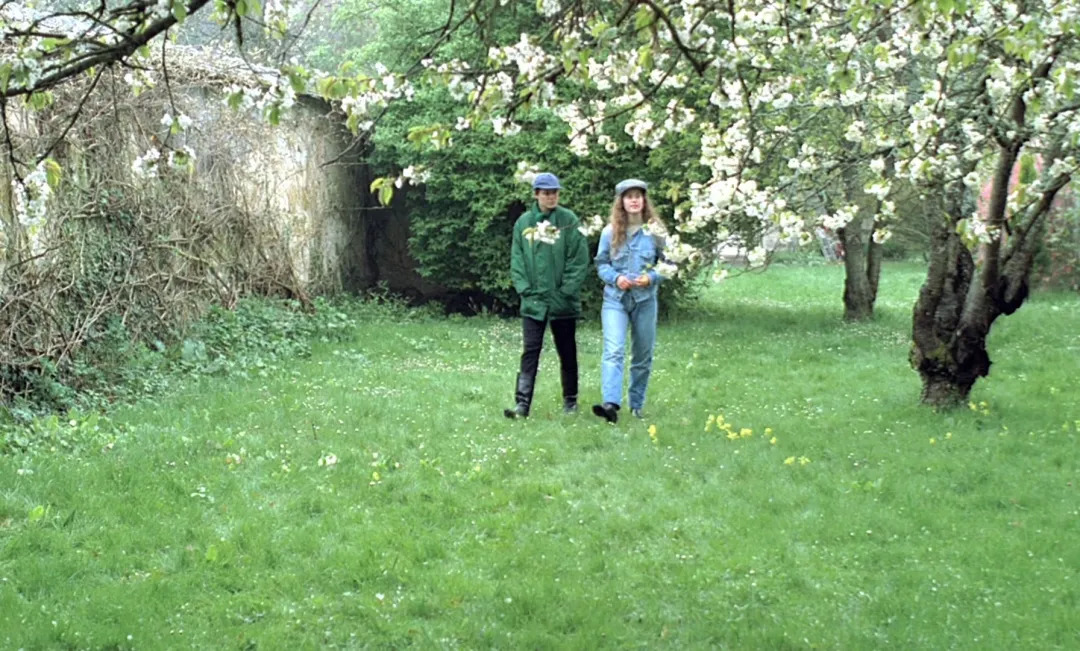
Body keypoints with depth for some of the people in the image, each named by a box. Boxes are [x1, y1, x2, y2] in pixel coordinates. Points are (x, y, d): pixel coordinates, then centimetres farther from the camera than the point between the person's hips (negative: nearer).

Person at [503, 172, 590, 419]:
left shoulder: (569, 221, -3)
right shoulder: (524, 222, 5)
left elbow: (579, 259, -6)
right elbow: (516, 260, 6)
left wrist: (567, 290, -11)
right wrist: (525, 288, -5)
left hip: (563, 302, -1)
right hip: (533, 301, 1)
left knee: (567, 352, 10)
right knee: (530, 352, -3)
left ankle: (570, 401, 21)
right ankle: (522, 403, -7)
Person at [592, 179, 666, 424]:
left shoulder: (655, 231, 1)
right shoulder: (610, 232, 2)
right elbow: (601, 264, 7)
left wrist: (652, 277, -13)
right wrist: (615, 278, -11)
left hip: (645, 299, 1)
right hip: (616, 298, -1)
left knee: (643, 356, 8)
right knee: (613, 351, -18)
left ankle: (637, 406, 21)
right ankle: (611, 404, -29)